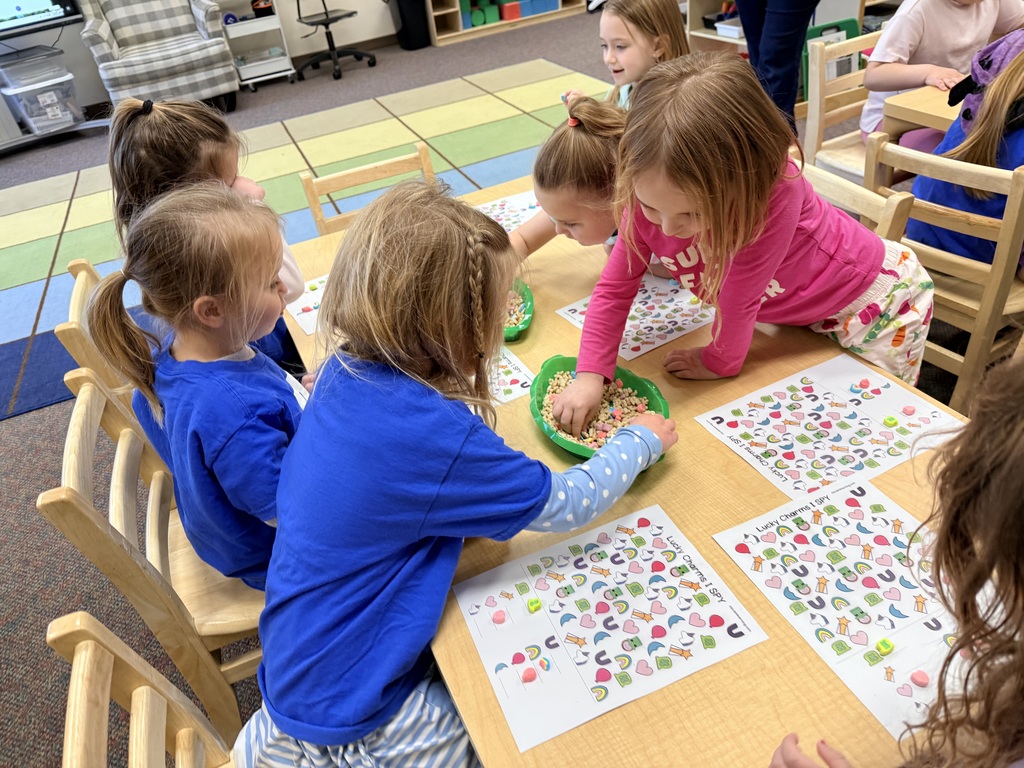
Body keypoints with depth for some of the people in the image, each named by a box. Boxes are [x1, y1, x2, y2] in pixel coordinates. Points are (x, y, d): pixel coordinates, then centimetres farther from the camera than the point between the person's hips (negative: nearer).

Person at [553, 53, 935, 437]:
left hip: (875, 296, -4)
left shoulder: (773, 190, -41)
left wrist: (720, 361, -17)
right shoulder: (653, 193, -25)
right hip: (793, 308, 4)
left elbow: (740, 296, -31)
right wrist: (589, 375, -28)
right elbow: (614, 289, -19)